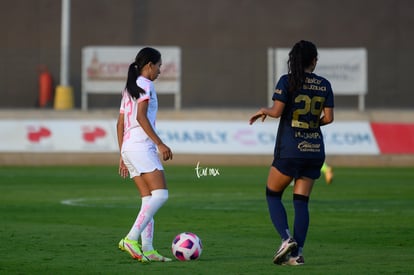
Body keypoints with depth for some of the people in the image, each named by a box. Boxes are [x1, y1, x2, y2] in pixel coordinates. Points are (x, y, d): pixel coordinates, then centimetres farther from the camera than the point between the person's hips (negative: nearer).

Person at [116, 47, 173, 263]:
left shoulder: (129, 88, 21)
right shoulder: (145, 85, -5)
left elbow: (120, 124, 20)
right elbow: (141, 117, -16)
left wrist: (123, 155, 23)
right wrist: (160, 143, -18)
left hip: (129, 148, 9)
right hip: (142, 146, -9)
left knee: (148, 199, 6)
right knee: (160, 194, -14)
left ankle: (147, 249, -1)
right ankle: (131, 239, -21)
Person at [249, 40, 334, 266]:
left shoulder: (288, 81, -7)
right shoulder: (324, 85, 4)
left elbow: (277, 111, -13)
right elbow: (328, 118, 2)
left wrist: (265, 111, 7)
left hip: (289, 150, -4)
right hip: (315, 150, 4)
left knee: (273, 195, 11)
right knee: (301, 201, 7)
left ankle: (286, 238, -9)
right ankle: (297, 252, -1)